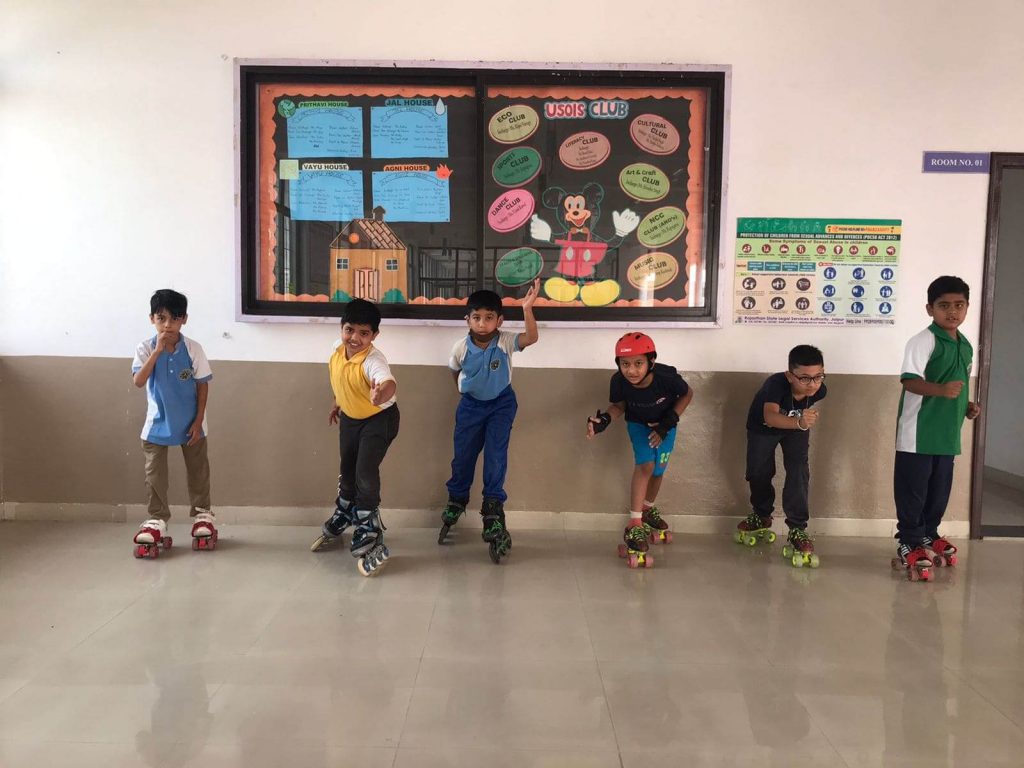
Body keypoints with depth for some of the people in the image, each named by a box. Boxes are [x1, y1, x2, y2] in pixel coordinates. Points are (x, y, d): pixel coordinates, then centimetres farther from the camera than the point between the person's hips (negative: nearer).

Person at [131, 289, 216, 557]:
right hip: (157, 423, 0)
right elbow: (139, 381, -24)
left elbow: (203, 385, -5)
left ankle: (202, 514, 26)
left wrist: (198, 421, -8)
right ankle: (157, 520, 17)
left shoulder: (193, 348, -11)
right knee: (155, 475, 6)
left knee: (197, 471, 11)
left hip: (190, 423, 0)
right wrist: (158, 351, -30)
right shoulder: (145, 349, -10)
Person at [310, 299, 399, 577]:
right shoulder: (337, 347, -14)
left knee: (365, 474, -15)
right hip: (350, 417, 7)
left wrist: (382, 393, -82)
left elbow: (389, 382, -59)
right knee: (347, 471, 21)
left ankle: (368, 536, 4)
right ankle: (343, 517, 48)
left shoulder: (373, 360, -36)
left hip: (379, 419, -7)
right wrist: (337, 403, 20)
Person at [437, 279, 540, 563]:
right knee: (463, 454, 10)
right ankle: (456, 501, 33)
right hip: (471, 404, 2)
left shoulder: (506, 341, -23)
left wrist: (527, 308, -55)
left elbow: (532, 337, -43)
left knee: (496, 455, -10)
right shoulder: (461, 347, -18)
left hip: (501, 403, -2)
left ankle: (493, 507, 1)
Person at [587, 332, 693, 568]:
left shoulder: (666, 376, -39)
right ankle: (634, 527, -16)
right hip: (637, 423, -1)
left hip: (664, 424, 1)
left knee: (658, 470, 9)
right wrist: (604, 419, -32)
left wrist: (668, 422, -23)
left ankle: (648, 509, 40)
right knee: (645, 465, -19)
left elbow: (687, 394, -17)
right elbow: (619, 405, -12)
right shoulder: (619, 381, -35)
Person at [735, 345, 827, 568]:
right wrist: (799, 422, -79)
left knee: (798, 472, -14)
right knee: (758, 473, 6)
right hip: (762, 428, -2)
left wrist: (807, 422, 11)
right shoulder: (775, 384, -44)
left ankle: (797, 530, -6)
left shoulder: (820, 390, -30)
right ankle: (762, 516, 34)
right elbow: (770, 416, -62)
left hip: (796, 428, 2)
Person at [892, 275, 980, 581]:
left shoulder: (966, 346, 12)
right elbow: (910, 381, -25)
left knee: (939, 490, 16)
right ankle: (910, 545, 8)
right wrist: (940, 390, -40)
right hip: (918, 432, -7)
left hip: (947, 432, 8)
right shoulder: (922, 341, -13)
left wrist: (967, 406, 6)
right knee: (912, 490, -1)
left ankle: (928, 536, 32)